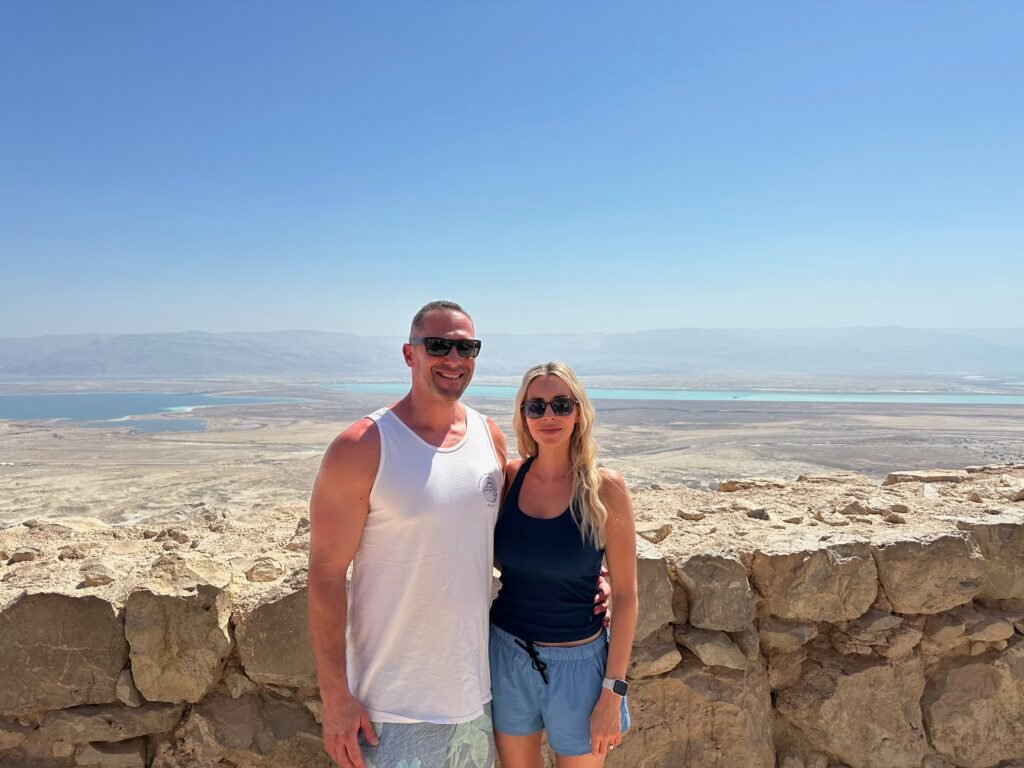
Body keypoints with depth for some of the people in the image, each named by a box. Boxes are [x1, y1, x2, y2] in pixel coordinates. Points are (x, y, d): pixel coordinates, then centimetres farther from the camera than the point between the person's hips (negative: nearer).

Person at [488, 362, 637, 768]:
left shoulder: (604, 488, -13)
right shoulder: (510, 476, -5)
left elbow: (625, 596, -9)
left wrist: (613, 692, -10)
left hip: (577, 661, -3)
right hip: (507, 653, 3)